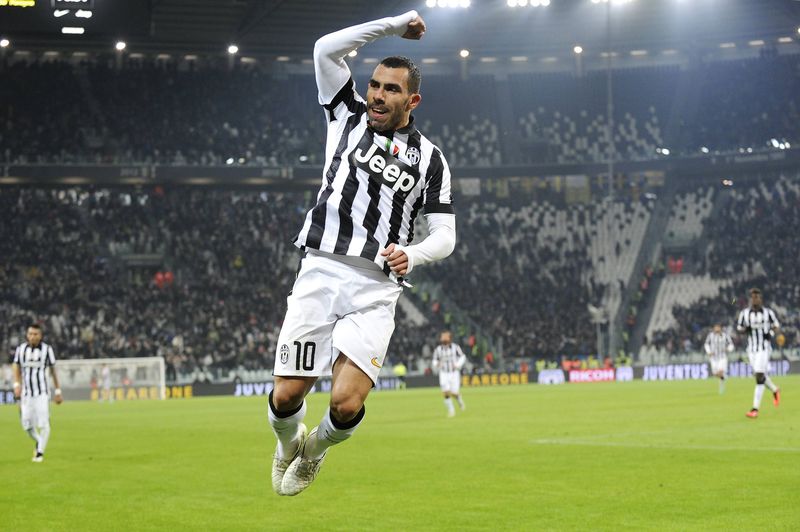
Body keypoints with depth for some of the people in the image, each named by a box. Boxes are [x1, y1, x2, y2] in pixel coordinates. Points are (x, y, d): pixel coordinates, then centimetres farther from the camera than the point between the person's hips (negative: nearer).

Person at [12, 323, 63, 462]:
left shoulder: (47, 349, -4)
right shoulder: (21, 349, 2)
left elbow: (53, 371, 4)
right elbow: (17, 369, 9)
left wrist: (58, 392, 6)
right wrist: (16, 385, -8)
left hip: (42, 392, -2)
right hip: (26, 392, 2)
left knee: (43, 423, -12)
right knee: (27, 425, 2)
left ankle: (40, 453, 0)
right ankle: (38, 442, 31)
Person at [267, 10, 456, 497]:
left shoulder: (428, 157, 11)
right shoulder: (349, 118, 13)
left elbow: (445, 236, 9)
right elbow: (327, 49, 2)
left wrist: (413, 255, -13)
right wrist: (396, 23, 5)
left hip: (376, 288, -1)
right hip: (321, 272, 1)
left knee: (346, 404, -16)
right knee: (286, 398, -7)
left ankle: (316, 449, 20)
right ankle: (289, 445, 30)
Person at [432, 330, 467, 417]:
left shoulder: (455, 347, -9)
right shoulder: (438, 350, -4)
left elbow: (462, 357, 2)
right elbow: (435, 361, 6)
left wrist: (458, 365, -16)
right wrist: (436, 364, -18)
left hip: (454, 373, -1)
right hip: (444, 373, 1)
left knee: (454, 393, -4)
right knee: (446, 392, -14)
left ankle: (460, 400, 31)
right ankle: (451, 410, 3)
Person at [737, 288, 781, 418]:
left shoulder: (768, 312, -3)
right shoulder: (744, 313, 1)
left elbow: (776, 325, 9)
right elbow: (739, 328, 9)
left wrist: (771, 333, -11)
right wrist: (745, 329, -13)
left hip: (764, 348, -4)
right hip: (751, 348, 4)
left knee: (759, 376, -15)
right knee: (760, 375, 13)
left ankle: (755, 408, -16)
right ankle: (775, 390, 45)